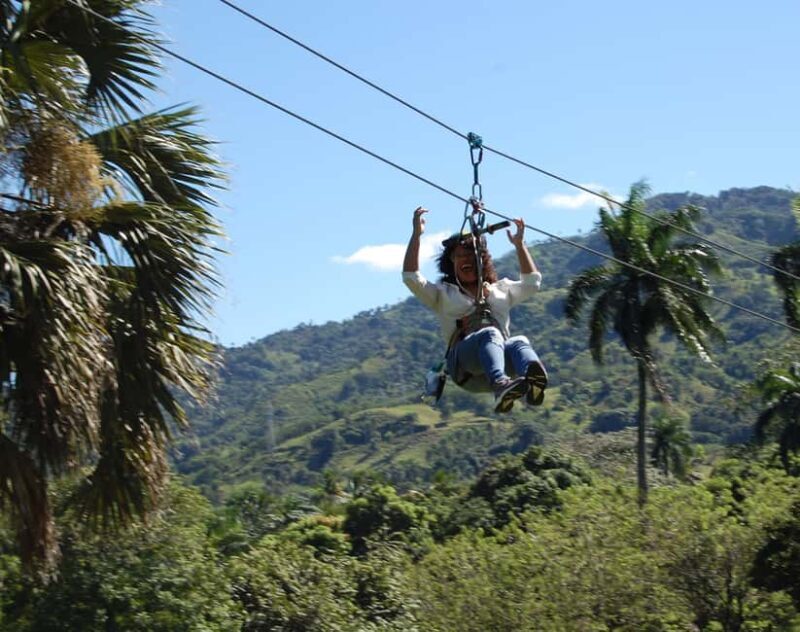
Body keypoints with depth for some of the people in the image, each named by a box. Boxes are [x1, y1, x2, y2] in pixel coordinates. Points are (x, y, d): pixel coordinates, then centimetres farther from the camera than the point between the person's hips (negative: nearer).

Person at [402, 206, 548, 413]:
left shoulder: (501, 290, 38)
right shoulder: (444, 294, 28)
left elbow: (532, 282, 35)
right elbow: (410, 277, 15)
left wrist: (519, 244, 31)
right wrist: (416, 234, 11)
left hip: (501, 359, 3)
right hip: (463, 361, -3)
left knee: (519, 342, -34)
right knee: (490, 334, -38)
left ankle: (532, 380, -71)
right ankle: (500, 386, -70)